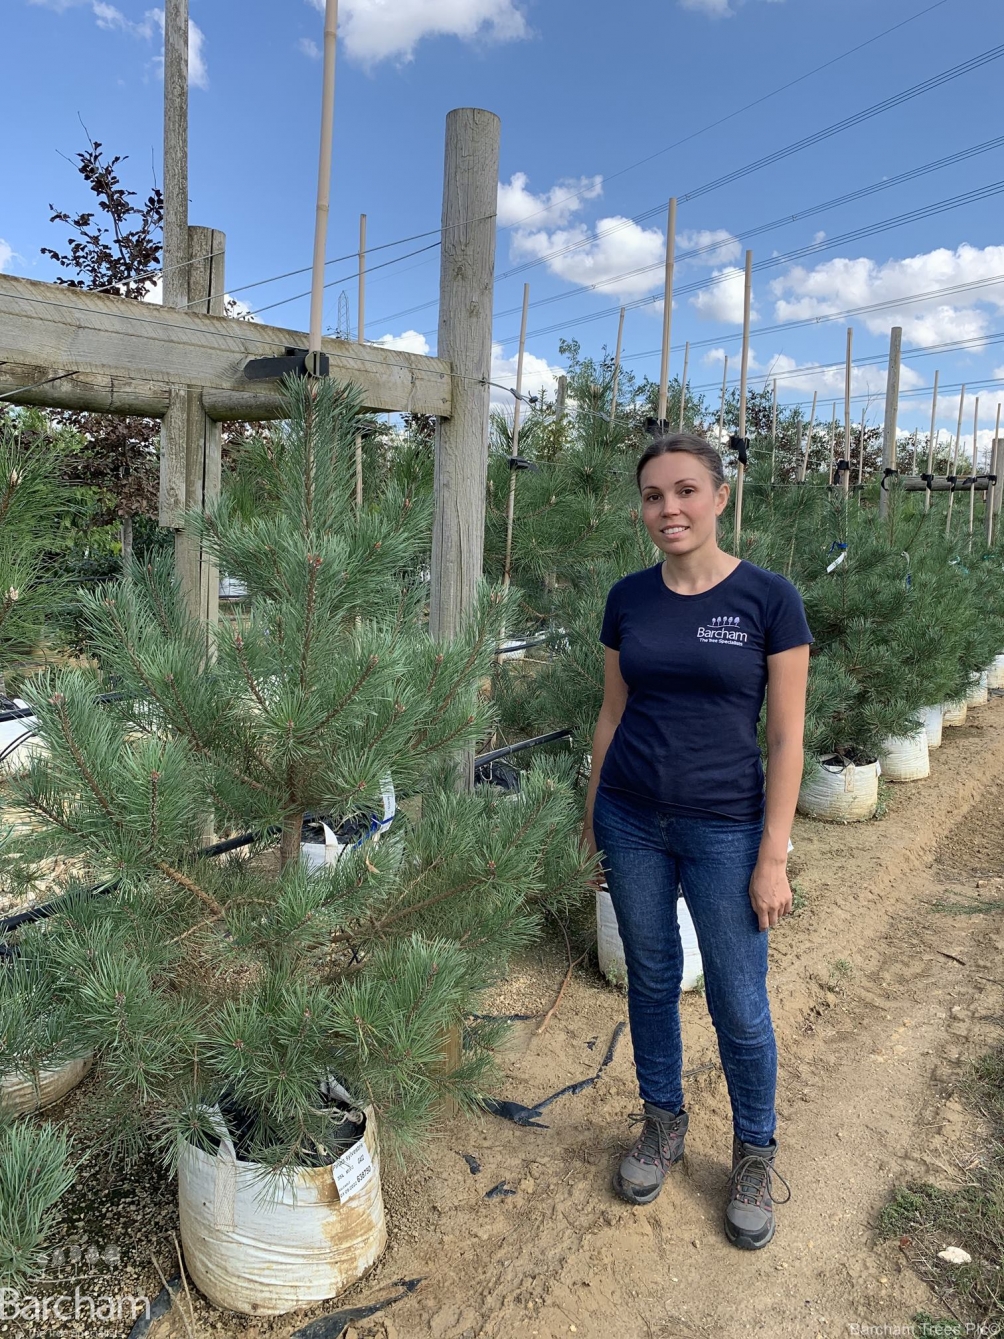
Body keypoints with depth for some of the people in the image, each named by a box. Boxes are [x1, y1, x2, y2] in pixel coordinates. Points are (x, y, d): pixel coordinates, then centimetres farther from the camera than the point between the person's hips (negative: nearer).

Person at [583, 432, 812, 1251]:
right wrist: (593, 817, 10)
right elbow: (613, 713, 9)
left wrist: (773, 858, -10)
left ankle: (755, 1154, 32)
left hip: (725, 828, -3)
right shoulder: (629, 600, 1)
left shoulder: (768, 598, -10)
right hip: (633, 821, 3)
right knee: (652, 978, 16)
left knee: (739, 1002, 7)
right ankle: (663, 1124, 38)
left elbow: (786, 737, -8)